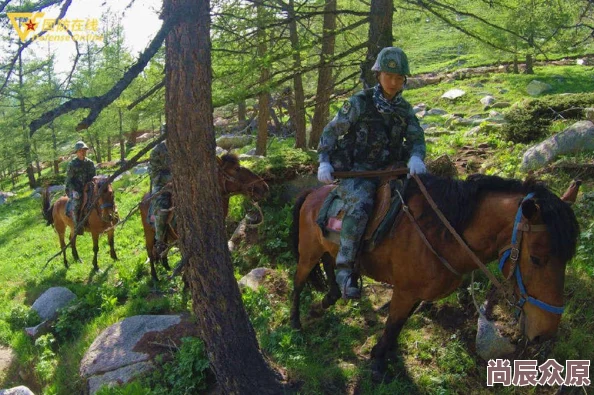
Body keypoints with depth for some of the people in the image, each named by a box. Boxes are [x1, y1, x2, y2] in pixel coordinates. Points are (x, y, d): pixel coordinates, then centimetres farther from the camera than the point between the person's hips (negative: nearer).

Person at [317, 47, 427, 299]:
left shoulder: (404, 109, 11)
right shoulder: (360, 103, -3)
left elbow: (416, 138, 2)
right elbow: (331, 132, 0)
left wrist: (416, 157, -22)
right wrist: (324, 162, -14)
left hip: (389, 170, 6)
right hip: (355, 171, -5)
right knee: (360, 206, -33)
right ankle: (344, 269, -26)